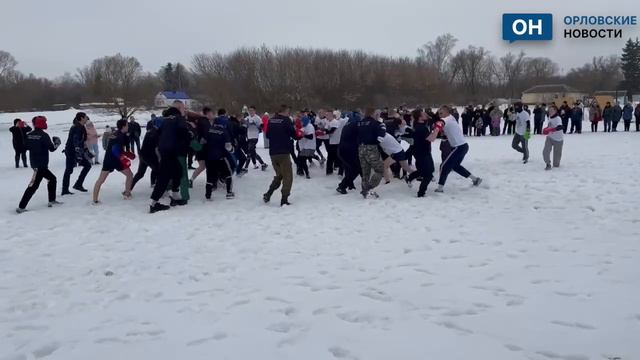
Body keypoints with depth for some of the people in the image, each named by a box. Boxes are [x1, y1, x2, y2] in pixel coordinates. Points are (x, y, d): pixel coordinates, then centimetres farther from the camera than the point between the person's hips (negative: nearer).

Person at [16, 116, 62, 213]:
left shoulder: (29, 135, 6)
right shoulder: (44, 135, -15)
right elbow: (51, 148, -14)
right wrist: (57, 143, 5)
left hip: (34, 162, 8)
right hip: (41, 164, -8)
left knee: (52, 179, 21)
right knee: (34, 185, -8)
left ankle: (52, 200, 27)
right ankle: (21, 207, -10)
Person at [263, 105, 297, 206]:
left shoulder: (271, 121, 7)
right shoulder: (286, 120, -9)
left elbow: (267, 135, 16)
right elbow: (294, 134, -7)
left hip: (273, 153, 6)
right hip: (284, 153, -6)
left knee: (279, 175, 22)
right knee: (288, 176, 3)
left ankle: (268, 194, 11)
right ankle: (284, 200, -3)